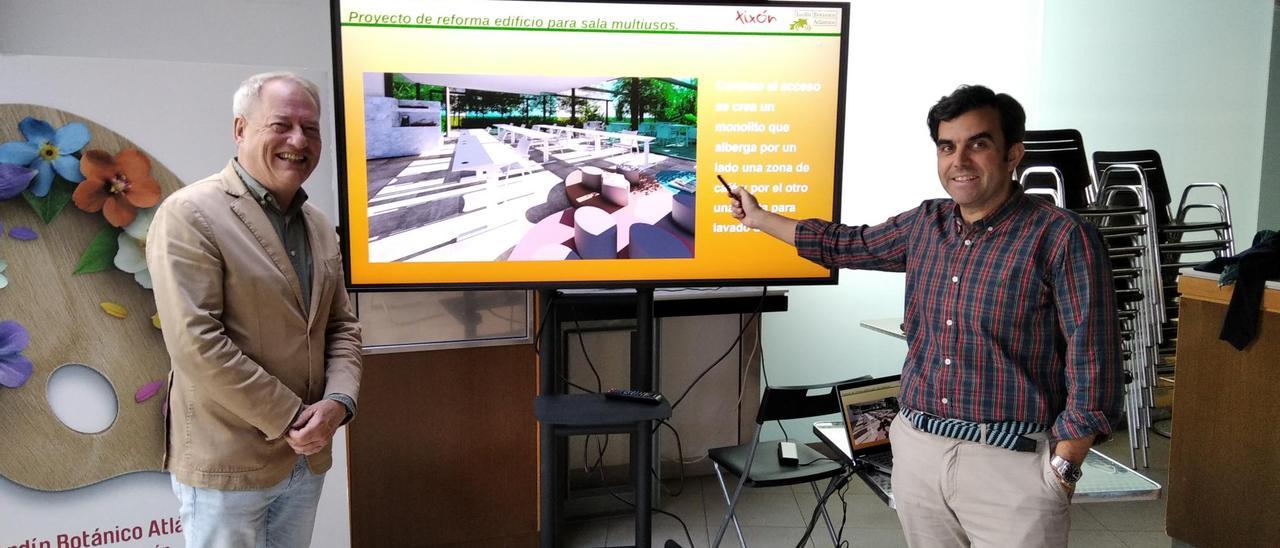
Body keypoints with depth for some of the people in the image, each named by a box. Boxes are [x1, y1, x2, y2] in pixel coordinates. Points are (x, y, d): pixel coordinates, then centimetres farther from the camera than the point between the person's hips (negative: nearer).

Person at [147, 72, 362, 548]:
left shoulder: (319, 226, 9)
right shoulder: (190, 216, -12)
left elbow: (342, 326, 11)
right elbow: (197, 343, -19)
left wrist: (338, 402, -7)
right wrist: (289, 418, -16)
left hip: (307, 456, 6)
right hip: (227, 463, -6)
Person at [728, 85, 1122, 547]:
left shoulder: (1062, 238, -11)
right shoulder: (925, 224, 7)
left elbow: (1093, 364, -12)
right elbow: (849, 245, 22)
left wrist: (1062, 467, -14)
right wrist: (758, 218, 28)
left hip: (1012, 461, -5)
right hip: (917, 448, 6)